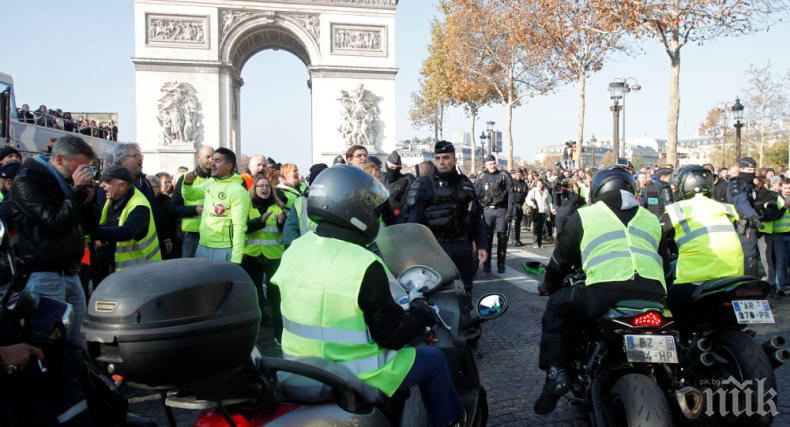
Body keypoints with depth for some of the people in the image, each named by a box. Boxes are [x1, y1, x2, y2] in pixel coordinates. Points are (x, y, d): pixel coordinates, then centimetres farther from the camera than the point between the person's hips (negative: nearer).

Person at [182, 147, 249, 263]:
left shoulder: (238, 191, -13)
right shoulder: (210, 183, 10)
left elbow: (239, 227, -17)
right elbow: (189, 195, 27)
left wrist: (236, 259, -22)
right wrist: (188, 182, 3)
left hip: (223, 252, -7)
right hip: (201, 248, 7)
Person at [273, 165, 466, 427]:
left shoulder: (294, 250, -3)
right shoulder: (365, 265, -24)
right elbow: (390, 333, -18)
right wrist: (421, 311, -1)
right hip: (356, 378, -7)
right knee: (433, 359, 13)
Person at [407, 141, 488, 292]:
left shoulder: (465, 183, 11)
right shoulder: (425, 185, -2)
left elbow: (477, 218, 13)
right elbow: (414, 220, -5)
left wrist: (482, 245, 5)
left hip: (463, 247, 4)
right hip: (437, 248, -4)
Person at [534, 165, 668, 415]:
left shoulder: (584, 215, 19)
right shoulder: (651, 219, 29)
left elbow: (561, 259, 24)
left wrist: (548, 287, 43)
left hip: (604, 295, -4)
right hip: (653, 298, 4)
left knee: (556, 306, 21)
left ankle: (556, 371, 5)